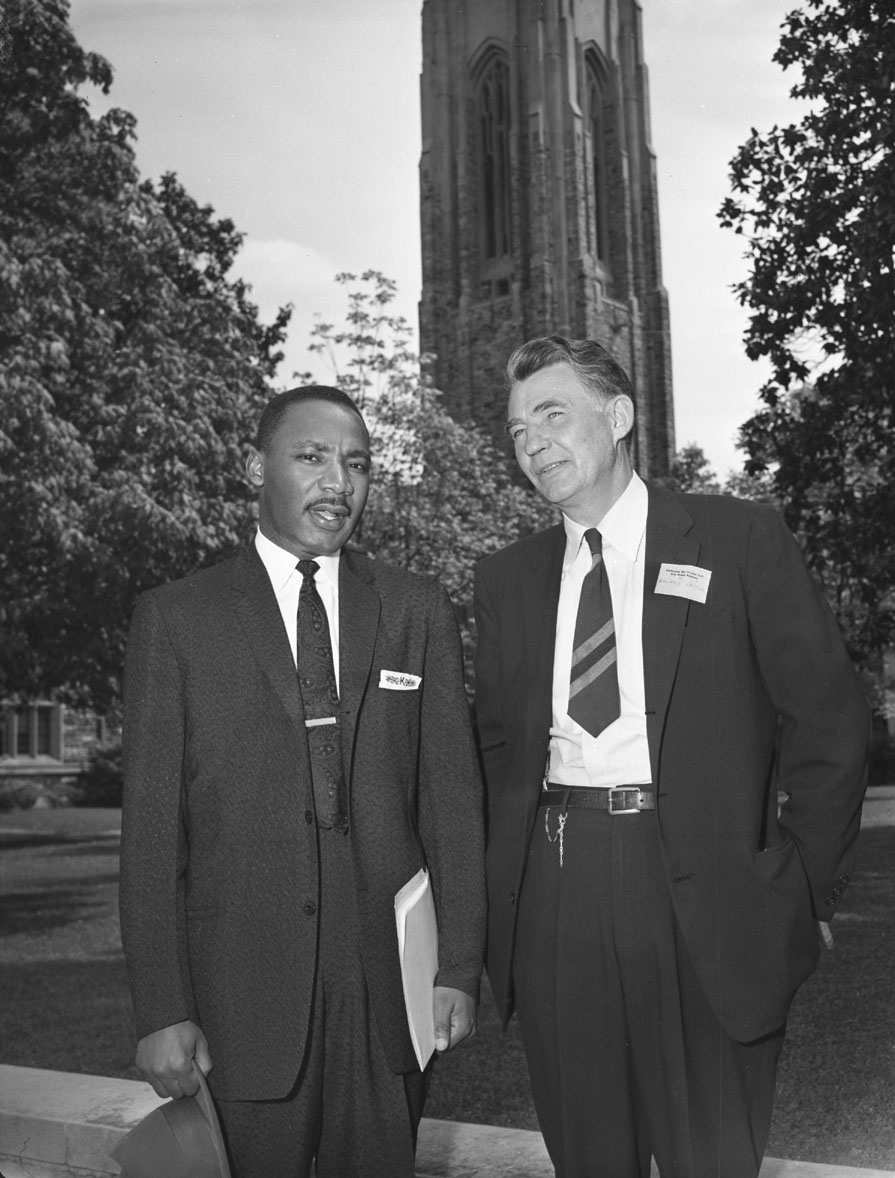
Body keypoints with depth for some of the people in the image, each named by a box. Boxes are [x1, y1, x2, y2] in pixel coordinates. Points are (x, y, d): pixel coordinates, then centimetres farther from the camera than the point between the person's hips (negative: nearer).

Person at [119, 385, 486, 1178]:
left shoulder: (419, 610, 5)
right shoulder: (176, 617, 1)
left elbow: (452, 794, 3)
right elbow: (152, 819, -2)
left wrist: (460, 966, -1)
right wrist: (162, 1008, -6)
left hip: (389, 973, 2)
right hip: (243, 982, -1)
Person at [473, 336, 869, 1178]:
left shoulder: (740, 540, 0)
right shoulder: (506, 579, 11)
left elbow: (826, 721, 0)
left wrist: (805, 890, -3)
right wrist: (504, 885, 5)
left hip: (704, 895, -3)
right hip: (553, 892, 3)